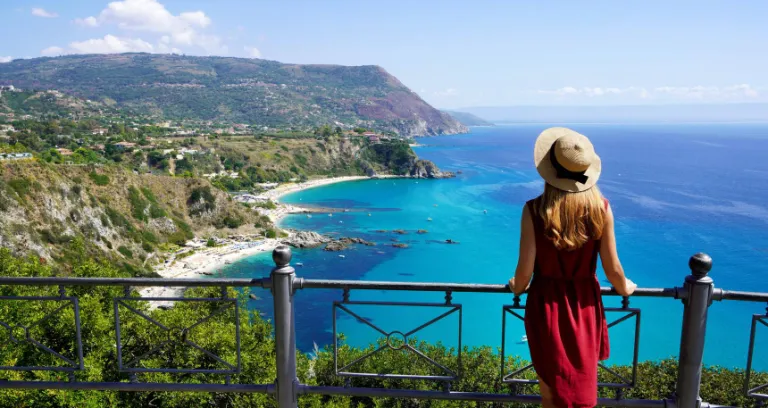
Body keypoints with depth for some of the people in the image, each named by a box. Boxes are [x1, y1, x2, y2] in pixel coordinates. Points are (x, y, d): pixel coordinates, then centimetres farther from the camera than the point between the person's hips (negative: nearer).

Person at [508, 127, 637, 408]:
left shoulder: (534, 210, -18)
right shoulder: (601, 209, -14)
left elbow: (525, 271, -14)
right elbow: (613, 269, -6)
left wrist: (517, 287, 10)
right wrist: (624, 288, 17)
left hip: (546, 305, -1)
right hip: (584, 304, 2)